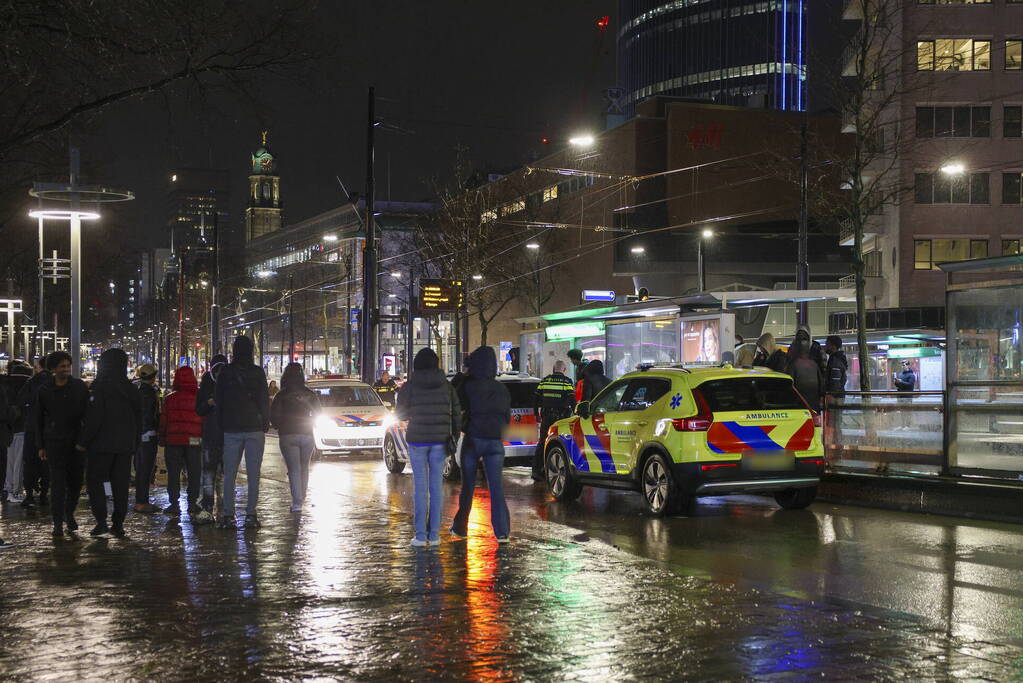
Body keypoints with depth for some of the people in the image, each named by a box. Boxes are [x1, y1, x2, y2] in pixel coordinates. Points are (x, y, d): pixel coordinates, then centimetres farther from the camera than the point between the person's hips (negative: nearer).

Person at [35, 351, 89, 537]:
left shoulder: (80, 387, 3)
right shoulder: (44, 390, 2)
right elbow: (38, 420, 9)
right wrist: (41, 446, 4)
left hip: (77, 440, 1)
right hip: (55, 442, -1)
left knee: (76, 480, 6)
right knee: (57, 482, -6)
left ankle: (69, 513, 28)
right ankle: (58, 523, -3)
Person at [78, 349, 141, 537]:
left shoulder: (99, 387, -11)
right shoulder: (131, 390, 8)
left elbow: (93, 418, -17)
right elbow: (138, 420, 12)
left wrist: (82, 441, -9)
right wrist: (135, 444, 18)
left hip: (102, 444, -5)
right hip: (125, 445, 5)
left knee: (94, 480, 5)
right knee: (121, 484, 8)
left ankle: (101, 521, -5)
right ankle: (118, 524, 8)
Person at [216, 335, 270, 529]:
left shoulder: (225, 373, 1)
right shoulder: (258, 372, -3)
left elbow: (217, 401, 4)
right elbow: (264, 401, -3)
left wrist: (221, 425, 11)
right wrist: (265, 424, 6)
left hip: (231, 429, 1)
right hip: (254, 428, -1)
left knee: (229, 474, 7)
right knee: (253, 474, 1)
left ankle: (228, 514, 4)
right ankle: (251, 515, -2)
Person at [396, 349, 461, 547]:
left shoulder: (410, 386, -4)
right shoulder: (446, 386, 3)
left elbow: (401, 414, 0)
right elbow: (456, 414, 2)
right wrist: (454, 435, 11)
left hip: (417, 439, -2)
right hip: (440, 440, 2)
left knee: (420, 486, 2)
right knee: (436, 485, 6)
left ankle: (420, 535, 1)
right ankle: (434, 534, 6)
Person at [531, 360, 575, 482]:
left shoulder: (545, 381, 9)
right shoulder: (566, 381, -3)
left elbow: (536, 399, 12)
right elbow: (572, 400, -7)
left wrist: (537, 414, 21)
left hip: (546, 417, 3)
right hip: (561, 416, -3)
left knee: (542, 443, 8)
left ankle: (536, 470, 4)